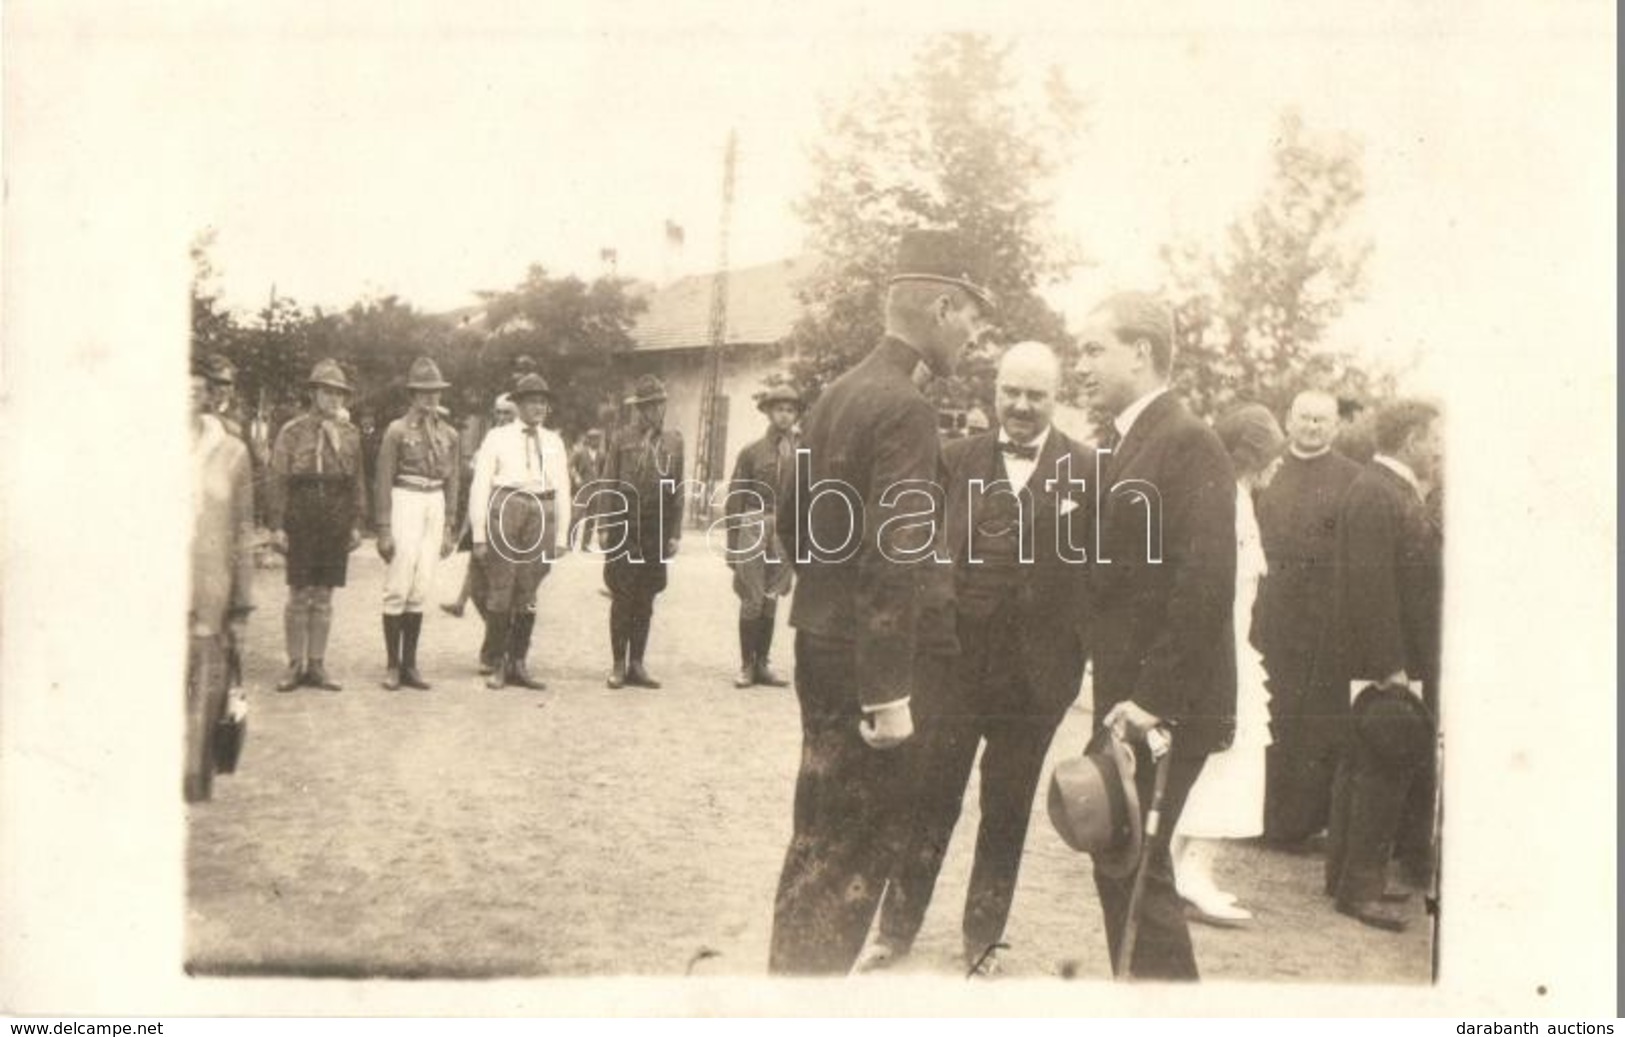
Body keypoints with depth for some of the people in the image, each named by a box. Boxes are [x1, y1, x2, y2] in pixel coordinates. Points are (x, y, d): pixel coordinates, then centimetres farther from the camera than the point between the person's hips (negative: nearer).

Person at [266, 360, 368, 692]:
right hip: (301, 524, -3)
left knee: (324, 596, 7)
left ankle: (317, 666, 13)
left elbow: (358, 482, 10)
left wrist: (357, 524, 4)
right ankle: (295, 665, 10)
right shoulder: (291, 432, 0)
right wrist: (277, 525, -8)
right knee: (299, 595, 1)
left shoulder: (350, 434, 9)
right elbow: (278, 481, -3)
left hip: (336, 525, 3)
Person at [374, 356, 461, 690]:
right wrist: (384, 530, -9)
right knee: (398, 588, -4)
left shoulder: (448, 434, 10)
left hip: (435, 505, 5)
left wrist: (449, 528, 11)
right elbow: (384, 482, -5)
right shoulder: (397, 430, -4)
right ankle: (393, 666, 5)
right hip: (405, 503, -4)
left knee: (421, 589, 6)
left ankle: (410, 664, 13)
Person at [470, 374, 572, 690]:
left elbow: (563, 490, 15)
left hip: (542, 513, 3)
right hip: (505, 510, -3)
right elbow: (480, 486, 3)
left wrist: (560, 538, 10)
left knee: (527, 595, 6)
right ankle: (496, 664, 10)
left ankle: (517, 664, 15)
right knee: (500, 591, -3)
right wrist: (479, 536, -3)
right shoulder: (498, 437, 6)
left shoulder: (554, 442, 16)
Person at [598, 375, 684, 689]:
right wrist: (604, 527, -5)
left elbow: (678, 491, 8)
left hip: (656, 533, 2)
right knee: (622, 599, 0)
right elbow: (608, 484, 2)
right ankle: (618, 665, 8)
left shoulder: (674, 441, 8)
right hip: (624, 530, -2)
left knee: (645, 602, 7)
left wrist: (674, 534, 3)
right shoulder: (623, 439, 2)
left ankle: (636, 665, 14)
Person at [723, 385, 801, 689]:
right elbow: (735, 499, 4)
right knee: (752, 599, -2)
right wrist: (732, 545, -1)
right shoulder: (752, 452, 3)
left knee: (771, 600, 8)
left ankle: (762, 664, 17)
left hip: (786, 534, 2)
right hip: (754, 527, -2)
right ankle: (747, 665, 7)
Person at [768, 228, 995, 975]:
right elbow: (894, 558, -23)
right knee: (854, 853, 1)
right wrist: (889, 691, -23)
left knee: (821, 840, 19)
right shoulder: (905, 406, -18)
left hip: (821, 645, 9)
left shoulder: (837, 394, 10)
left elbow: (794, 523, 16)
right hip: (868, 664, -9)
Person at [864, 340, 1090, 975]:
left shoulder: (1087, 472, -1)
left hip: (1034, 674, 0)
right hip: (953, 661, 1)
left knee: (1006, 814, 14)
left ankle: (982, 941, 30)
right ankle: (896, 930, 25)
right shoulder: (956, 459, 4)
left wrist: (1084, 655, -8)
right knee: (927, 801, 8)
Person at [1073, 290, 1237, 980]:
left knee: (1136, 867, -4)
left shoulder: (1188, 444, -13)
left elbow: (1206, 585, -20)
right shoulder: (1119, 444, 15)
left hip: (1164, 707, -9)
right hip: (1125, 697, 9)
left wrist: (1154, 698, -21)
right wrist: (1112, 689, 10)